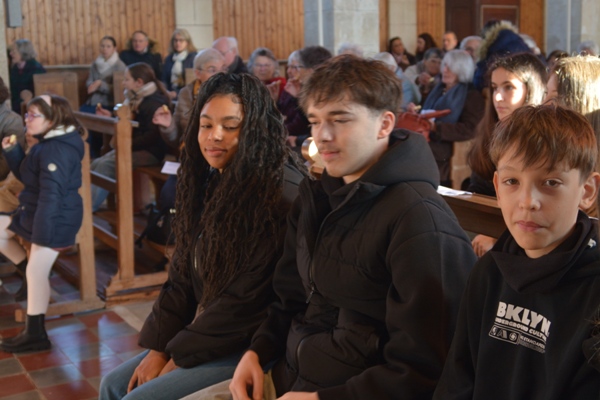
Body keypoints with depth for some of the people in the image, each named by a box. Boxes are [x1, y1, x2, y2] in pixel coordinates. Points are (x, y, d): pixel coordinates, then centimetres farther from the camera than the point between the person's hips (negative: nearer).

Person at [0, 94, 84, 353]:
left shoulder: (56, 150, -22)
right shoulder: (46, 145, 13)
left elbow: (51, 194, -27)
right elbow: (24, 176, 21)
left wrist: (41, 234, -28)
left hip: (55, 219, -11)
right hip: (35, 213, 11)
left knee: (37, 272, -10)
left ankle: (35, 335, -4)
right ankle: (28, 266, 20)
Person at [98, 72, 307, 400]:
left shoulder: (281, 194, -22)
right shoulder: (211, 183, 7)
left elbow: (250, 298, -22)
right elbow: (184, 275, 9)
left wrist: (181, 356, -13)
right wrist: (158, 347, 0)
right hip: (210, 333, 9)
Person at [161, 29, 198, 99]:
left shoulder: (194, 57, -1)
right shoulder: (168, 59, 15)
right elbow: (164, 79, 14)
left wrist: (177, 93, -14)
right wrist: (165, 91, -6)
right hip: (170, 94, 4)